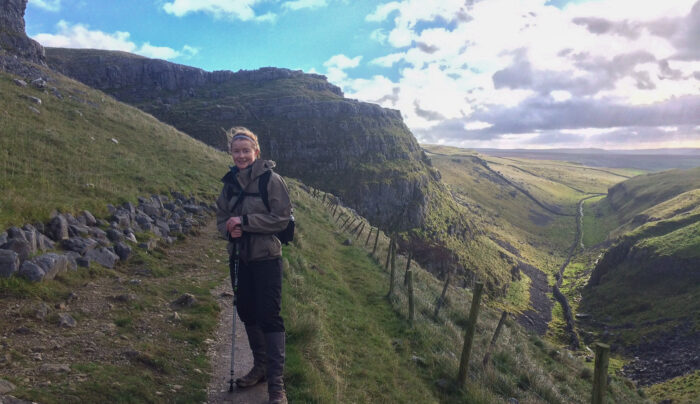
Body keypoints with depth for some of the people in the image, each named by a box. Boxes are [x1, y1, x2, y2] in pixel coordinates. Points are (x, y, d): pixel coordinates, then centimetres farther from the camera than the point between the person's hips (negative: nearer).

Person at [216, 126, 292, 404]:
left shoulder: (271, 179, -10)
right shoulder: (231, 182, 7)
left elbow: (282, 217, -15)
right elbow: (221, 216, 12)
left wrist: (244, 221, -20)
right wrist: (228, 228, -11)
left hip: (266, 258, -6)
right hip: (239, 258, 6)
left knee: (269, 316, -5)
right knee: (247, 313, 16)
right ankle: (260, 366, 34)